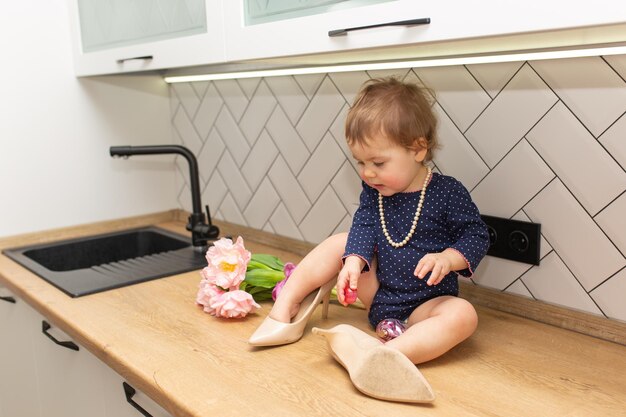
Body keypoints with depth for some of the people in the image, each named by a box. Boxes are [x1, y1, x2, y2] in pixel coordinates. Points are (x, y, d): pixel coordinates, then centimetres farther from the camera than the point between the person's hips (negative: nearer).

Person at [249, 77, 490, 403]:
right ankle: (284, 311, -12)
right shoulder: (373, 190, -1)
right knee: (341, 242, -9)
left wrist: (447, 258, -30)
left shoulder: (447, 192, -15)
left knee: (463, 315, -34)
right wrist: (354, 261, -28)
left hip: (425, 305, -4)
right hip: (378, 294, 4)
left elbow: (477, 235, -12)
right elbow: (364, 228, -9)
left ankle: (383, 355, -57)